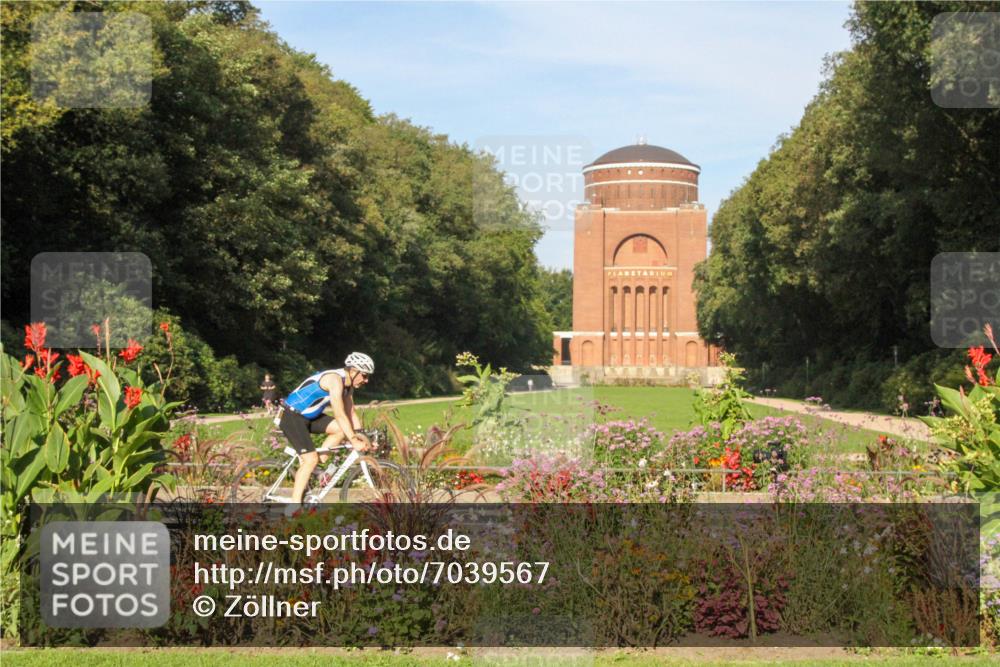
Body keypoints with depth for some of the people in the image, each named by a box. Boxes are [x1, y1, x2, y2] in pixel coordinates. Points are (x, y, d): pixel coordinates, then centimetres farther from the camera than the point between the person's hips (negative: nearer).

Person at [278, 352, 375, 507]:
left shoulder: (348, 385, 4)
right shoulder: (335, 379, -25)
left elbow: (351, 413, 7)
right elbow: (340, 415, -29)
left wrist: (362, 437, -3)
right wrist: (354, 441, -30)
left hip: (309, 416, 9)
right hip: (292, 416, -9)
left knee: (341, 430, -6)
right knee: (311, 459, -18)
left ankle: (313, 467, 2)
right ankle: (295, 504, -12)